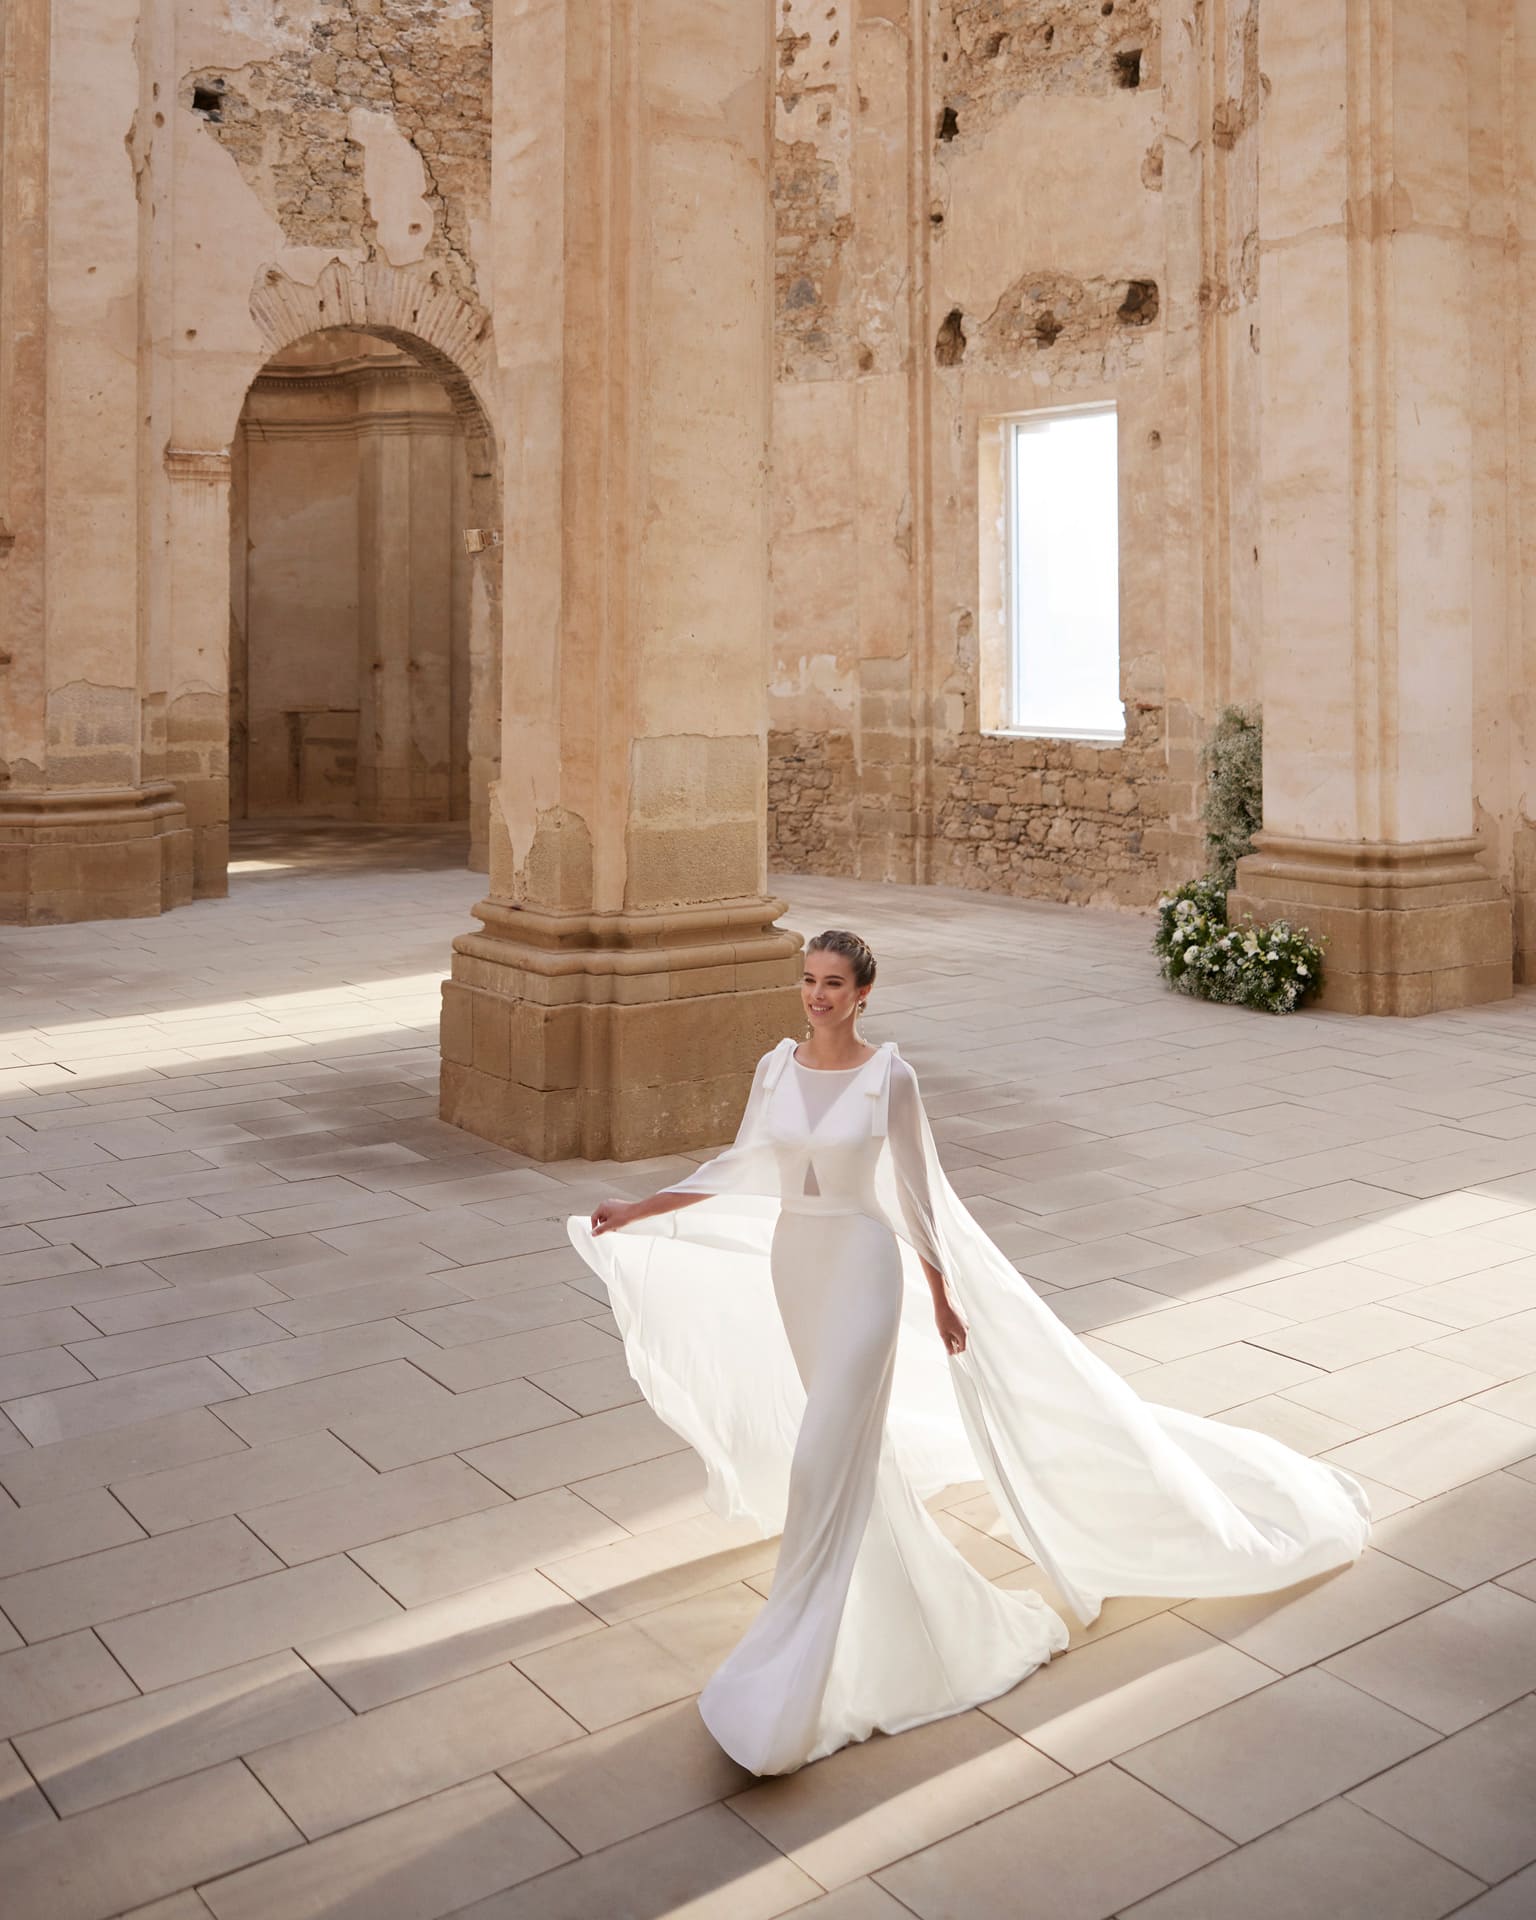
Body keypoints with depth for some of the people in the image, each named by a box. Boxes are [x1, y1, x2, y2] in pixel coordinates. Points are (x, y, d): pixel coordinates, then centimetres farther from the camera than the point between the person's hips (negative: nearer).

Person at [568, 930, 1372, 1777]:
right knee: (856, 1439, 21)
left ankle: (787, 1688, -2)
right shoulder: (774, 1067, 1)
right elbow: (737, 1170, 9)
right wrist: (637, 1211, 5)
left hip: (862, 1269, -5)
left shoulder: (889, 1076, -11)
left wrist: (942, 1298, 1)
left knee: (827, 1462, -9)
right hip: (792, 1266, 6)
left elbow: (916, 1191, -4)